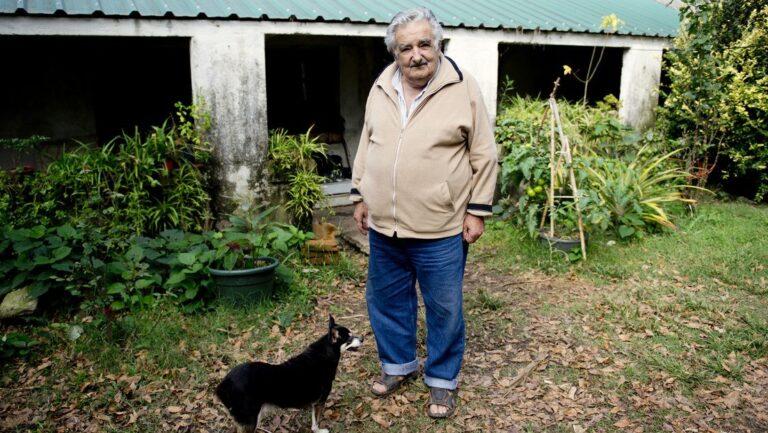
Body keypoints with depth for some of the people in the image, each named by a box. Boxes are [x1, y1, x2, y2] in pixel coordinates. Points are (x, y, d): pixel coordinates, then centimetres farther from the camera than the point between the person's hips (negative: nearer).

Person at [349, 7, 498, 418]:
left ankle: (442, 378, 30)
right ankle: (398, 363, 39)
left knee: (444, 308, 9)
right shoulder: (381, 88, 4)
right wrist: (361, 195, 13)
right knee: (386, 300, 17)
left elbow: (483, 155, -5)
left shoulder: (462, 88, -8)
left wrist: (477, 210, -7)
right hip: (383, 225, 5)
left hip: (440, 230, -4)